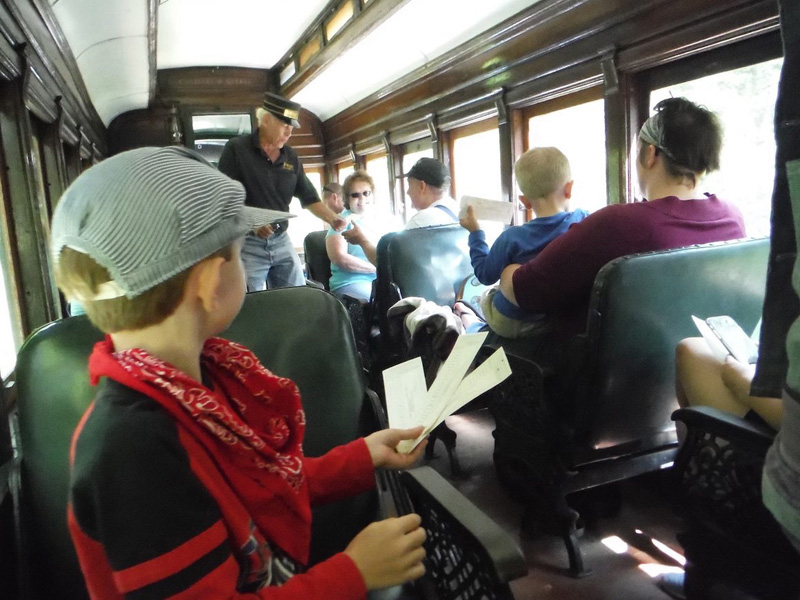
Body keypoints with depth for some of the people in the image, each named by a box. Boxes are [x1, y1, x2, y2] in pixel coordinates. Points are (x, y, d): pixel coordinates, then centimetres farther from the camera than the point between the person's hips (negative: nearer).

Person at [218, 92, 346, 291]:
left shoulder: (291, 156, 8)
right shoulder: (236, 148, -6)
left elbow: (309, 197, 11)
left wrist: (333, 219, -5)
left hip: (281, 241, 5)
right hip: (247, 243, -4)